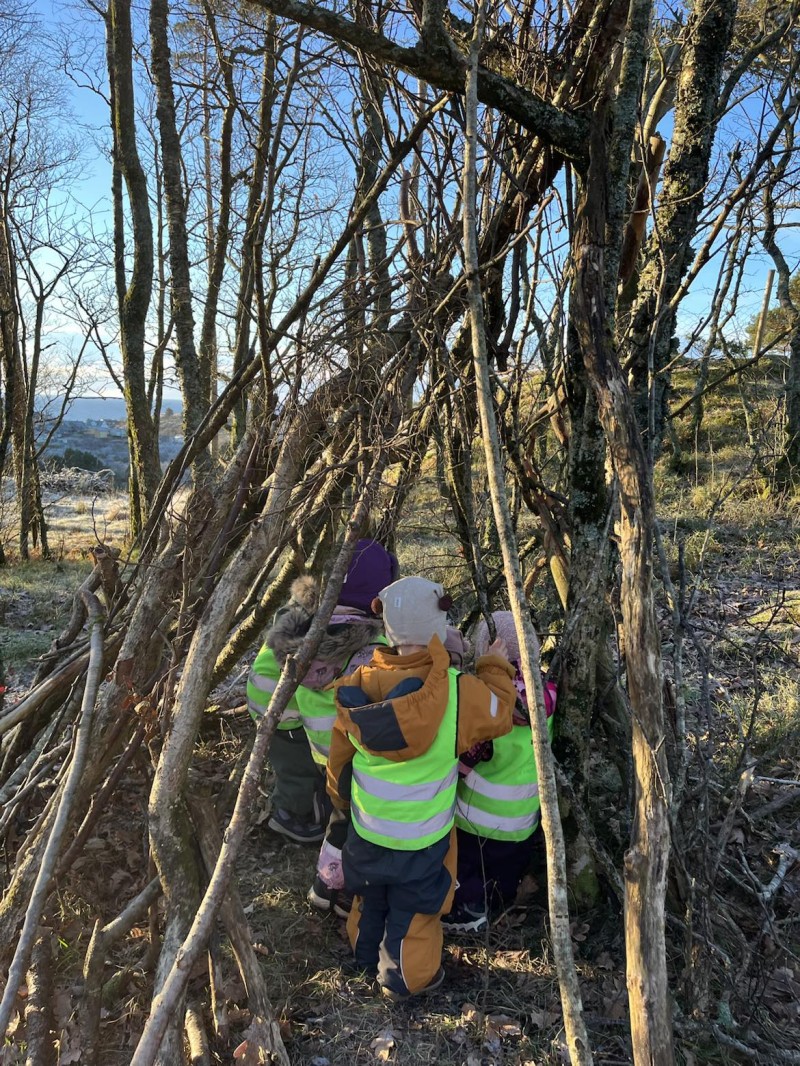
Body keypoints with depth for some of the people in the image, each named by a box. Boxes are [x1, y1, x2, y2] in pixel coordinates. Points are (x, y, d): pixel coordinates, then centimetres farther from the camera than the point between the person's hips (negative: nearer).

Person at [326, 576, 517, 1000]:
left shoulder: (360, 687, -15)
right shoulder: (459, 692, -28)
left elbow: (339, 754, -1)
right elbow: (498, 713, -7)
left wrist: (341, 798, 17)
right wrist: (495, 667, 8)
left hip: (365, 829, 4)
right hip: (421, 839, -4)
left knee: (370, 900, 28)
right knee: (414, 910, 20)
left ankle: (367, 958, 52)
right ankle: (407, 978, 40)